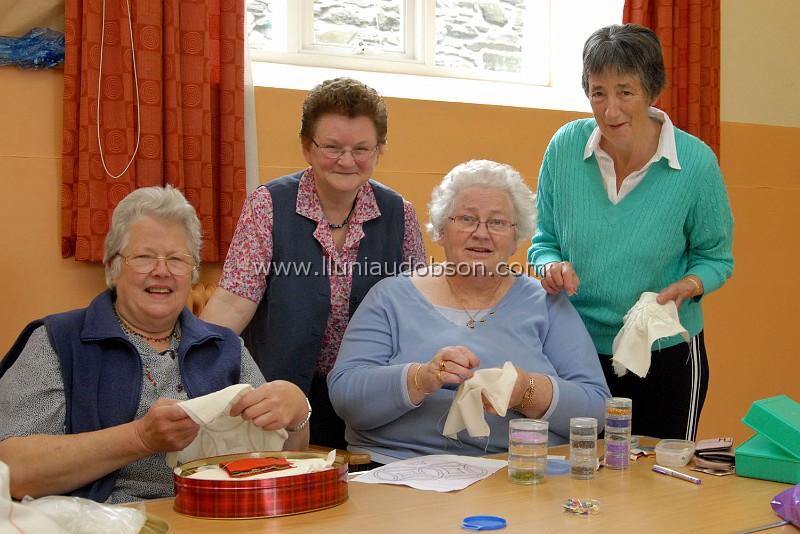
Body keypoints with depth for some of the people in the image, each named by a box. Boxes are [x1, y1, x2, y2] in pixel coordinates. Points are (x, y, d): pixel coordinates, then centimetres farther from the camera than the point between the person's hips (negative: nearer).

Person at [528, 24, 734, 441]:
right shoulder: (566, 145, -7)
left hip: (666, 356, -1)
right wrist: (552, 265, -16)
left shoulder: (696, 162, -12)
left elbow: (715, 256, 0)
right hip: (577, 349, 2)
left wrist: (684, 288, -19)